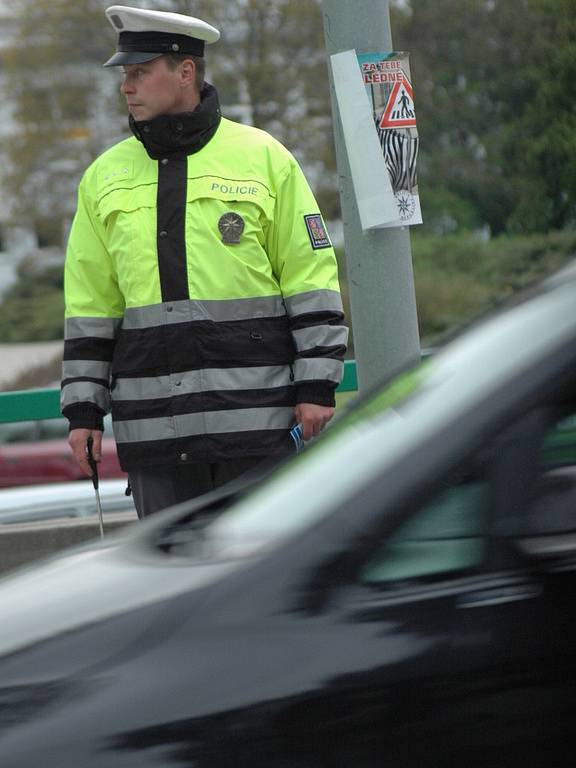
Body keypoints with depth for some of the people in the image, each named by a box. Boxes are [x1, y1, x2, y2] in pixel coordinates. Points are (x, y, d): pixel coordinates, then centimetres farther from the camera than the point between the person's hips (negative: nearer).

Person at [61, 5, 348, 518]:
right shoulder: (106, 176, 11)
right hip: (153, 421, 3)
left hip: (253, 409, -3)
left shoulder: (262, 158, 1)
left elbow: (311, 277, 1)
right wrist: (83, 409, 8)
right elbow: (89, 303, 14)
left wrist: (317, 385, -4)